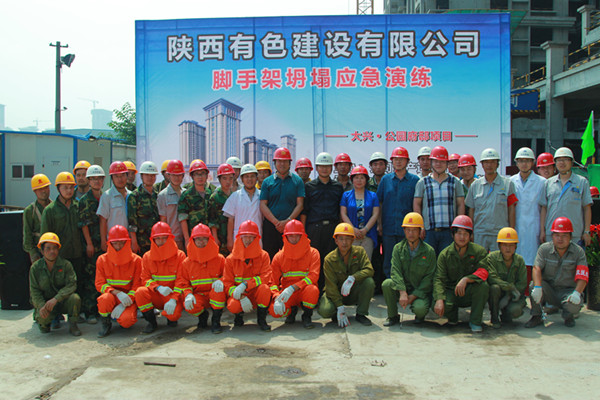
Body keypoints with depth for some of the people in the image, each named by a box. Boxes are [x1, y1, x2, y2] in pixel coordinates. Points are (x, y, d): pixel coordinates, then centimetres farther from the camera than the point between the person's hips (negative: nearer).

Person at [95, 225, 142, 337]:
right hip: (111, 296, 1)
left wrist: (123, 305, -16)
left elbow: (137, 286, -4)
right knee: (105, 298, -35)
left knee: (126, 321, -29)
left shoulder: (136, 260, -3)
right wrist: (117, 293, -21)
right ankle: (106, 324, -5)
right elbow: (99, 284, -3)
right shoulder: (102, 260, 0)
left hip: (128, 299, -1)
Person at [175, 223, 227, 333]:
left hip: (216, 295, -1)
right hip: (198, 296, 1)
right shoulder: (187, 262, 6)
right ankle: (202, 315, 8)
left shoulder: (219, 259, 1)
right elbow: (182, 281, 4)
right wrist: (188, 294, -16)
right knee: (189, 305, -32)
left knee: (218, 287, -35)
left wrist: (221, 281, -24)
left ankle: (216, 321, -15)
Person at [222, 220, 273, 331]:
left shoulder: (263, 256, -4)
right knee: (233, 305, -33)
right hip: (239, 296, 0)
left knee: (265, 288, -34)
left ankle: (261, 319, -8)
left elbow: (265, 277, -16)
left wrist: (245, 285, -27)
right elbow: (227, 284, -7)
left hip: (256, 293, 0)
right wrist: (241, 297, -24)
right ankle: (239, 314, 8)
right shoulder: (231, 259, -3)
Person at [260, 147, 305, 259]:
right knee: (270, 257, 2)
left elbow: (300, 204, 2)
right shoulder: (267, 182, 9)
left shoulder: (297, 181, 9)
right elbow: (263, 205, 3)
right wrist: (276, 222, -9)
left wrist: (288, 221, -11)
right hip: (270, 226, 1)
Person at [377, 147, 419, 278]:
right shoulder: (385, 179, 9)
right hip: (388, 228, 2)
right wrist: (379, 223, 5)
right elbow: (379, 203, 11)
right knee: (388, 262, 6)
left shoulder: (414, 180, 4)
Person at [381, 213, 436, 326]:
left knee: (420, 308, -32)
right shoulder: (398, 248, 0)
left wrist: (413, 296, -15)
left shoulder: (429, 251, -5)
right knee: (387, 284, -28)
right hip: (402, 288, 2)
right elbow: (396, 271, -11)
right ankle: (393, 316, -6)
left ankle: (420, 316, 9)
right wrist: (402, 292, -27)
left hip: (421, 291, -2)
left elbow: (429, 278, -7)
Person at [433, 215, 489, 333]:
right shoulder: (445, 254, -3)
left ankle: (475, 321, -11)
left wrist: (466, 279, -36)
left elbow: (483, 272, -18)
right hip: (451, 291, 0)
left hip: (470, 292, 0)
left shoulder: (479, 251, -5)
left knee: (483, 286, -32)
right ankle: (453, 316, 11)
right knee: (438, 307, -29)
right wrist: (439, 300, -27)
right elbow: (438, 279, -11)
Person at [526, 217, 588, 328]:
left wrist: (576, 293, -32)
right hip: (549, 289, 1)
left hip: (568, 291, -1)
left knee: (575, 304, -32)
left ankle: (568, 316, 9)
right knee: (534, 283, -29)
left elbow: (582, 277, -14)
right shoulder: (544, 248, -3)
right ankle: (536, 317, -8)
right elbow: (536, 268, -16)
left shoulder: (578, 251, -5)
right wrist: (537, 287, -34)